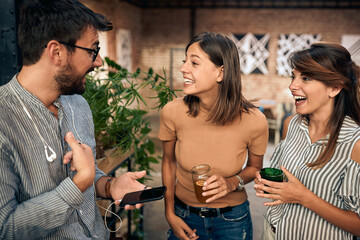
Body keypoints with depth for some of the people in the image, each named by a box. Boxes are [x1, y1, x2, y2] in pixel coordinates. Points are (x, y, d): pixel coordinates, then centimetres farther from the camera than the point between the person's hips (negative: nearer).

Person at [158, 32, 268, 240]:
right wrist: (170, 213, -2)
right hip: (184, 214, 1)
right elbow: (169, 162, -2)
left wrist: (232, 183, -20)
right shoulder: (172, 112, -19)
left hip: (233, 219, 0)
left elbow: (254, 167, -1)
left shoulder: (254, 121, -21)